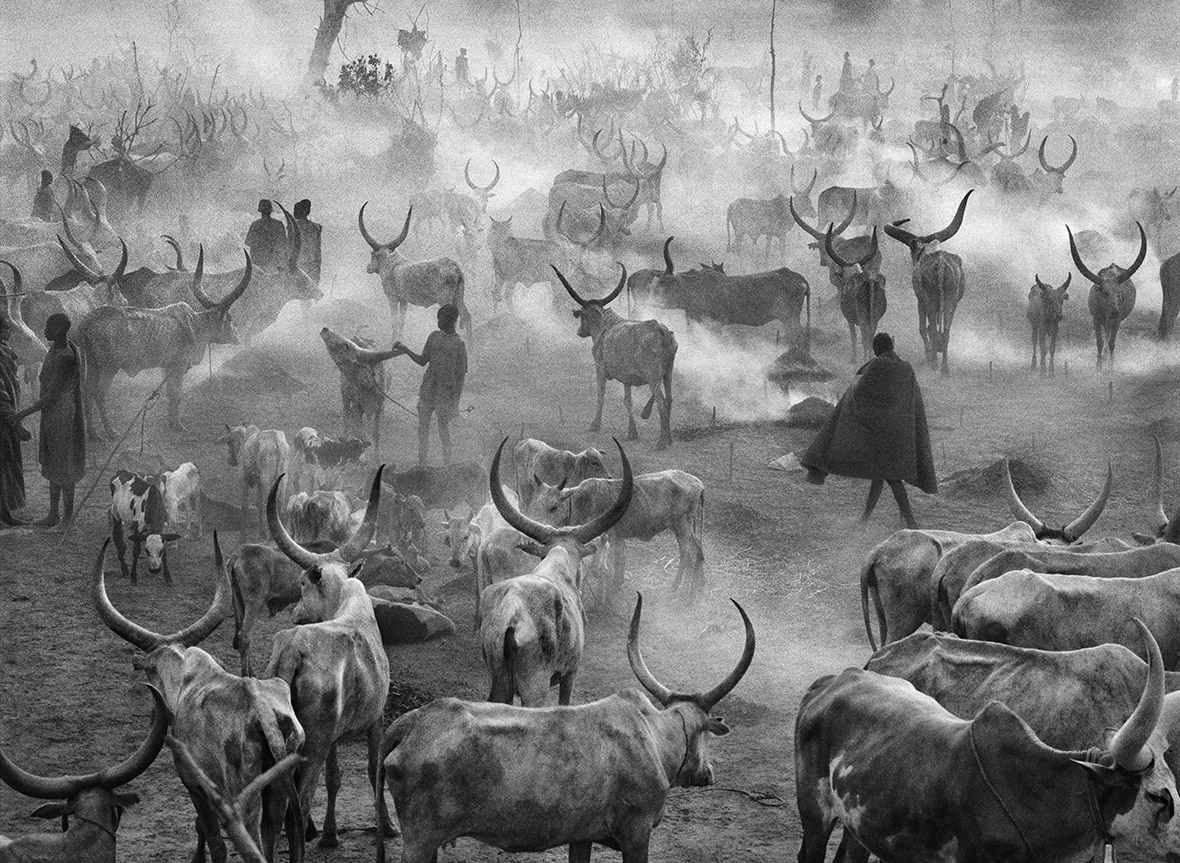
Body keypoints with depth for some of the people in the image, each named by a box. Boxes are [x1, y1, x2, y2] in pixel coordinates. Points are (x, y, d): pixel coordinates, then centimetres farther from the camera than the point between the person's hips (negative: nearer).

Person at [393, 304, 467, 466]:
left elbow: (462, 374, -6)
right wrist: (405, 351, 4)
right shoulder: (434, 336, 10)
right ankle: (421, 463, 13)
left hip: (446, 391, -6)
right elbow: (423, 361, 17)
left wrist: (455, 400, -10)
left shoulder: (459, 344, -7)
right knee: (423, 426, 6)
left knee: (444, 429, -3)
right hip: (428, 387, 6)